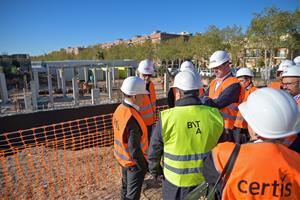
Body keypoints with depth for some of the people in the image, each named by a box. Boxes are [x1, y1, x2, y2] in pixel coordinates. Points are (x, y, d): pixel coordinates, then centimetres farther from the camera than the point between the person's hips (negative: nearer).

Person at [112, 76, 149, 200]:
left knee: (126, 187, 28)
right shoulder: (132, 119, -33)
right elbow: (134, 149, -29)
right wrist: (145, 165, -14)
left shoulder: (119, 109, -8)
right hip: (134, 161, -8)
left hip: (123, 158, 8)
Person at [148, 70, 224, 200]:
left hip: (175, 178, -2)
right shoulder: (214, 115, -13)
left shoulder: (167, 117, -21)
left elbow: (155, 149, -9)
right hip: (204, 176, 3)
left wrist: (155, 170, 10)